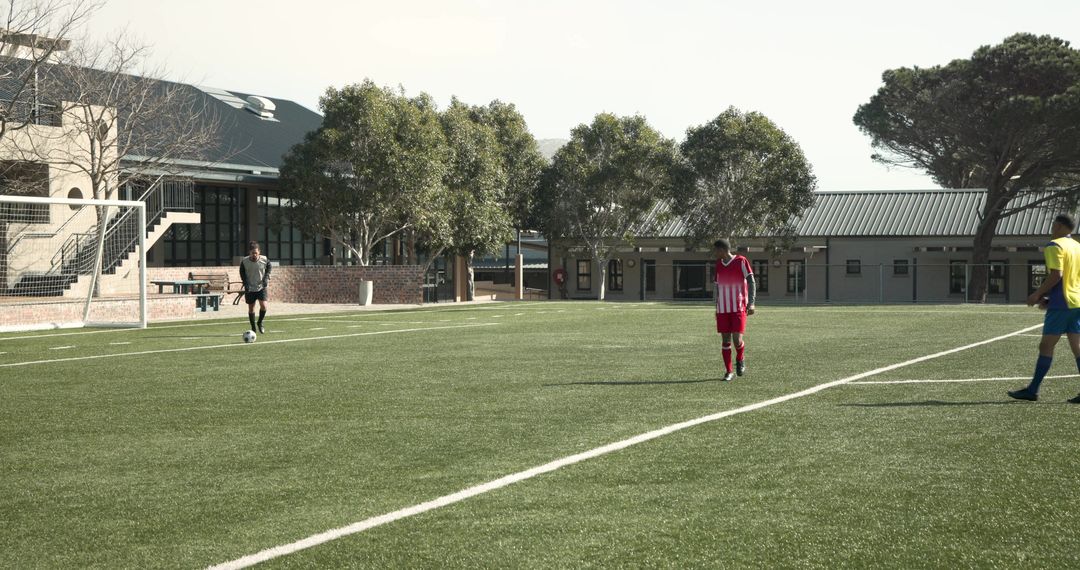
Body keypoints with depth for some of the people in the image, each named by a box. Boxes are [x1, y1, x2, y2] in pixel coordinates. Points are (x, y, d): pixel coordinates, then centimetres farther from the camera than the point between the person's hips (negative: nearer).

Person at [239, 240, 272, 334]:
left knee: (263, 305, -15)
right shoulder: (244, 262, -12)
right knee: (251, 308, 5)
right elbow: (242, 273, 2)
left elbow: (268, 268, 8)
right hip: (250, 288, 1)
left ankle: (260, 323, 11)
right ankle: (253, 328, 20)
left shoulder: (265, 260, -12)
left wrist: (266, 279, -6)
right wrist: (246, 283, -10)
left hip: (261, 287, 0)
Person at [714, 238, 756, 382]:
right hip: (723, 309, 5)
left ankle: (740, 359, 19)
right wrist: (717, 307, 19)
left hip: (739, 308, -5)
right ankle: (728, 372, 7)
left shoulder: (741, 261, -5)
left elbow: (751, 282, -8)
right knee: (726, 340, 1)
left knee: (737, 339, -11)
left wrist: (751, 302, -17)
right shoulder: (718, 264, 11)